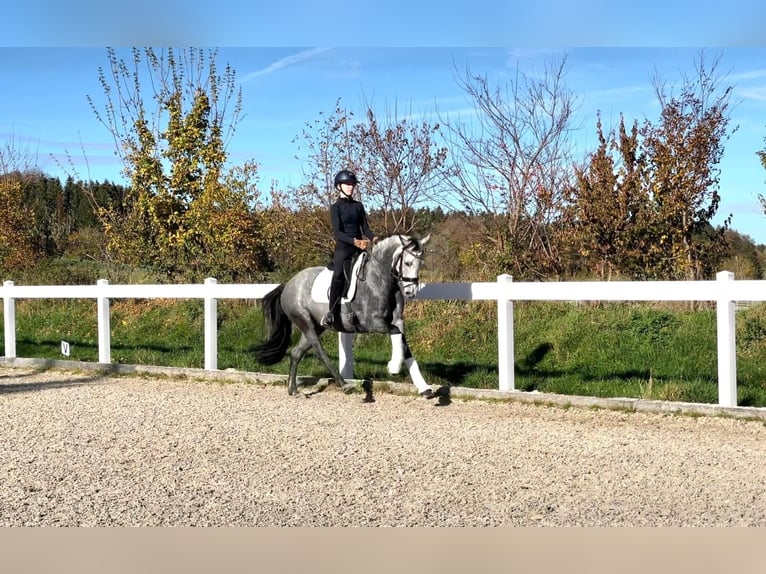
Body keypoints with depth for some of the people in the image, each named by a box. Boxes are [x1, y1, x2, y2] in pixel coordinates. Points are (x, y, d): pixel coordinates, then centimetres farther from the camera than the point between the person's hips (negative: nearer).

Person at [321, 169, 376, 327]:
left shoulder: (358, 206, 15)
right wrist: (354, 241, -24)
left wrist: (374, 238, -8)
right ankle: (332, 312, -25)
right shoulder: (336, 207, 1)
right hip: (343, 246, -5)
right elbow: (336, 232, -10)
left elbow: (365, 227, 14)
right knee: (339, 274, -25)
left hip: (359, 246, 5)